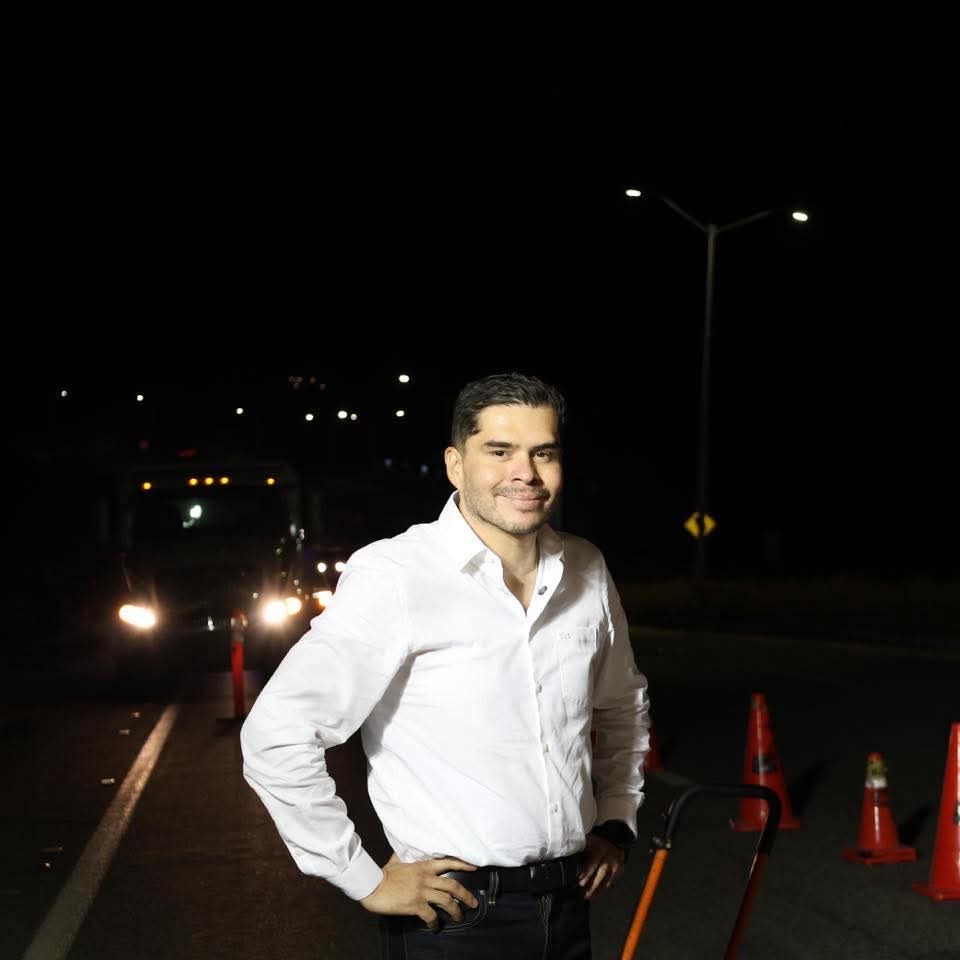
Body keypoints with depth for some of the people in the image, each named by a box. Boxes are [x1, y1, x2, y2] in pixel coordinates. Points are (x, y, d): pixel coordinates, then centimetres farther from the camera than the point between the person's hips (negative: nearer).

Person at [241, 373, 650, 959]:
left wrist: (618, 823, 14)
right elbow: (276, 735, -21)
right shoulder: (394, 576, -16)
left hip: (570, 905, 6)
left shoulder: (586, 571, 3)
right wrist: (364, 881, -15)